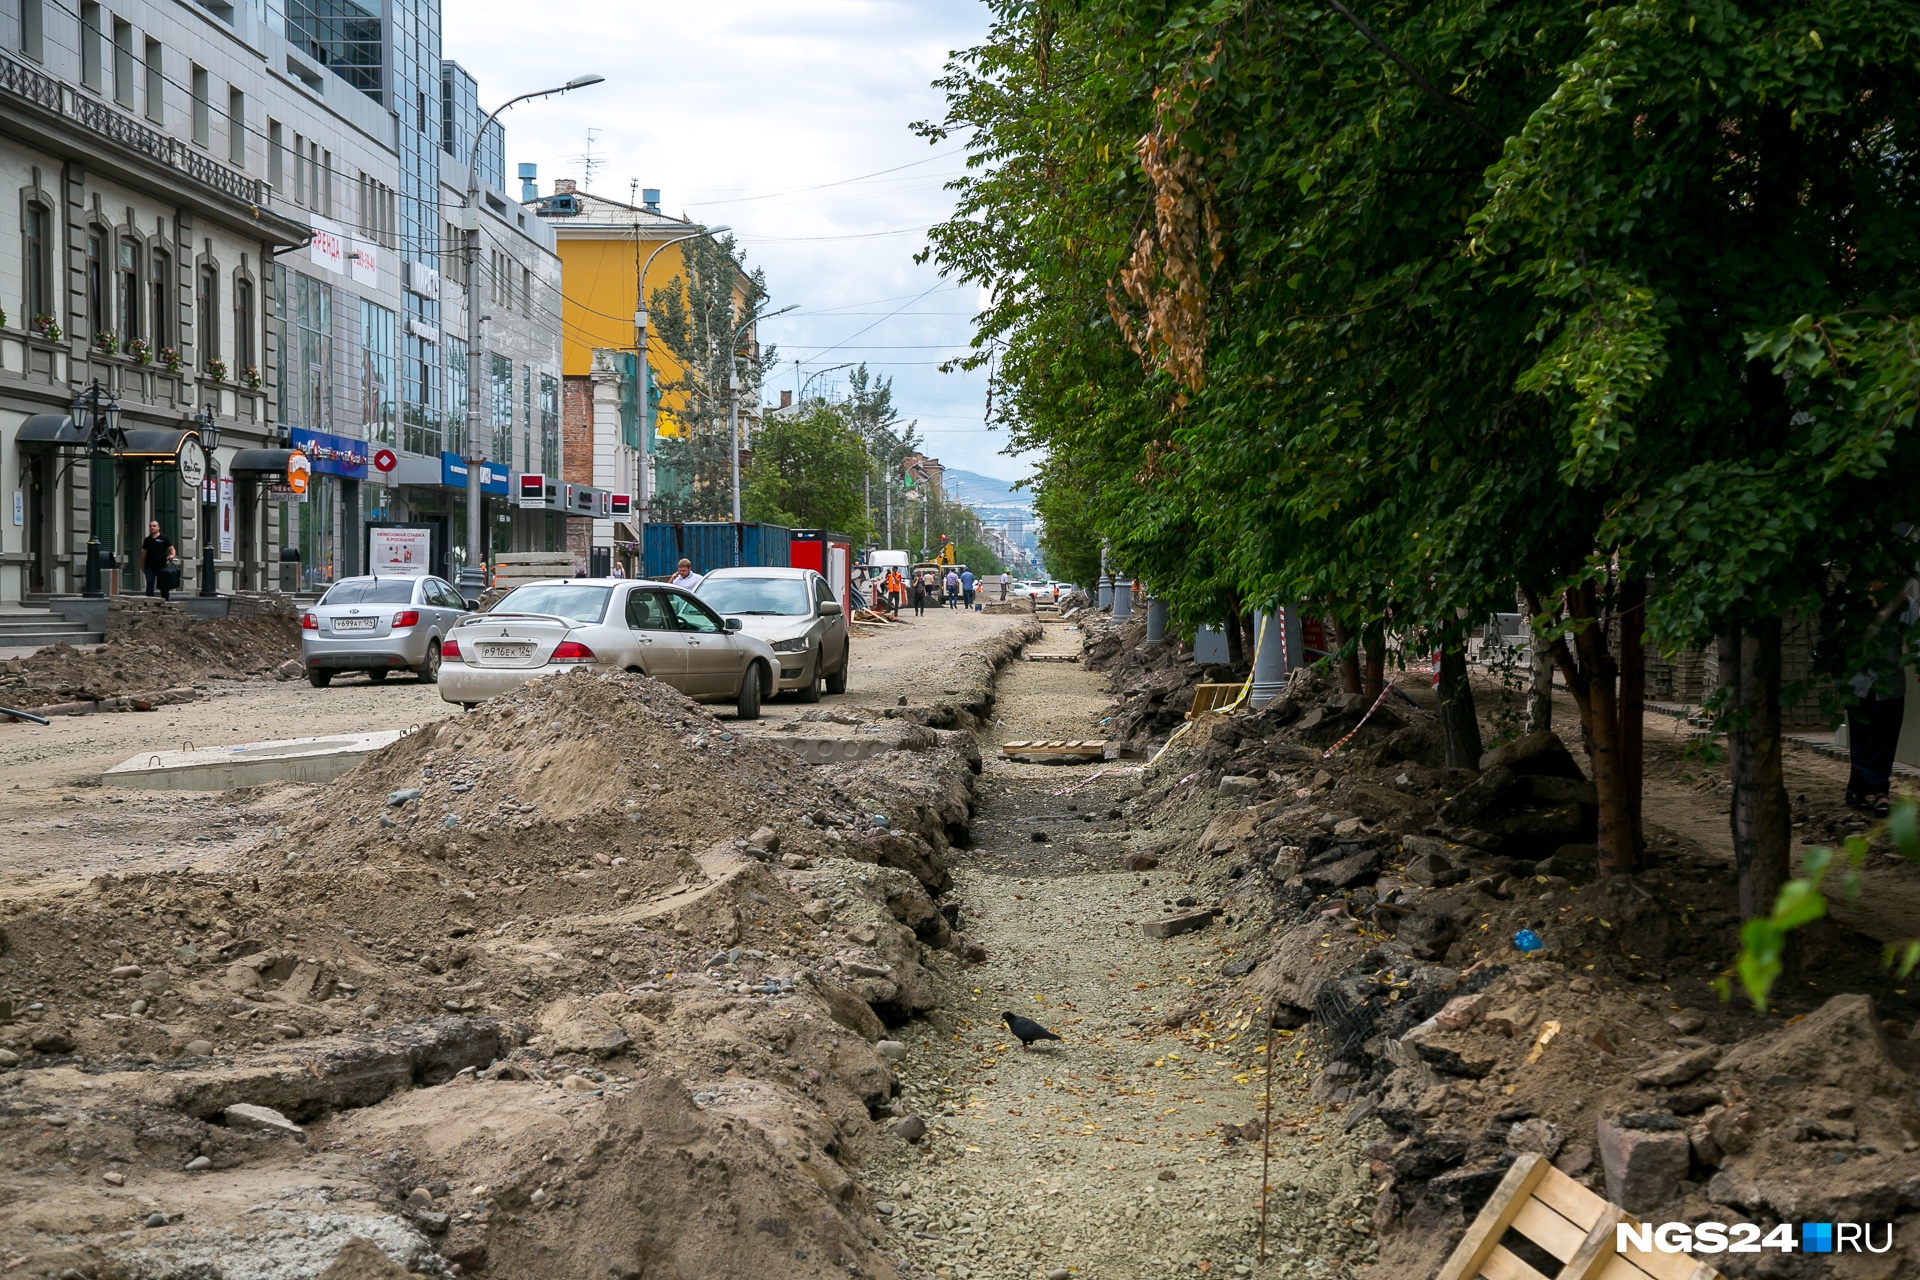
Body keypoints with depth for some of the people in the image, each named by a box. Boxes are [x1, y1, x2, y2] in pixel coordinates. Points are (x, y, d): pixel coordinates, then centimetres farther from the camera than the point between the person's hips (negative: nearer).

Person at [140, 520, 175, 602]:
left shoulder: (164, 538, 2)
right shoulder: (147, 540, 10)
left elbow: (171, 548, 1)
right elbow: (144, 553, 14)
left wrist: (172, 555, -20)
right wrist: (142, 565, 12)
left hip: (162, 566, -2)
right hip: (150, 567, 2)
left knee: (164, 586, 5)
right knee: (149, 586, 0)